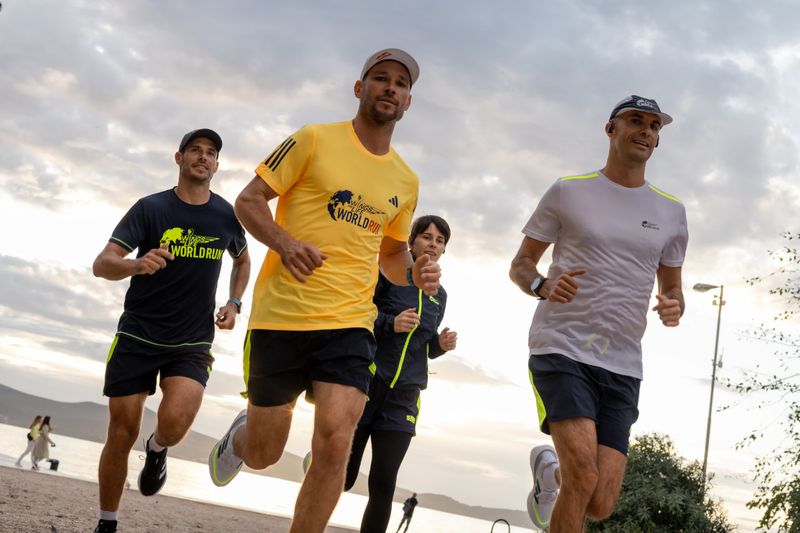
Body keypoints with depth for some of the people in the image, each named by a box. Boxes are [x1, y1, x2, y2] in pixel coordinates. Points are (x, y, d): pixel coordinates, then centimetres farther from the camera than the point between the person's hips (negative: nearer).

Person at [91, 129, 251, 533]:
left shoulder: (227, 216, 3)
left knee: (174, 422, -24)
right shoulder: (151, 208, -5)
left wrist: (233, 303, 8)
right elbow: (102, 264, -14)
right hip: (138, 335, -1)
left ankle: (157, 450, 12)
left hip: (193, 342, 1)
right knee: (122, 434, 0)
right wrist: (136, 265, -36)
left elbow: (243, 260, 25)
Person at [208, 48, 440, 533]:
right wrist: (284, 242, -21)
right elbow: (248, 201, -2)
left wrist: (414, 273, 3)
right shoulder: (315, 140, -2)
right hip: (281, 316, -3)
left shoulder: (406, 182, 13)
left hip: (349, 324, 3)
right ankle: (240, 435, 46)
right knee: (263, 454, 9)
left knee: (335, 443, -17)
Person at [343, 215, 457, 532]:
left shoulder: (439, 295, 14)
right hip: (365, 381, -4)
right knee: (342, 478, 1)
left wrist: (441, 344, -1)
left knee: (383, 484, -4)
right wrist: (391, 323, -22)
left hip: (403, 396, 4)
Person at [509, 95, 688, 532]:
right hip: (561, 348, -3)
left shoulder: (670, 212, 13)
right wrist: (544, 286, -14)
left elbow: (672, 287, 21)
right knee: (584, 477, -23)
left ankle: (549, 468, 32)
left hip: (622, 365, 4)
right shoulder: (568, 192, 5)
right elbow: (520, 265, 9)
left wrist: (674, 307, -4)